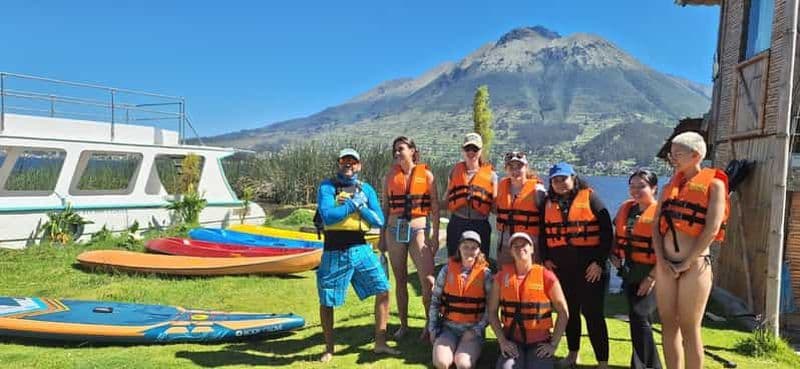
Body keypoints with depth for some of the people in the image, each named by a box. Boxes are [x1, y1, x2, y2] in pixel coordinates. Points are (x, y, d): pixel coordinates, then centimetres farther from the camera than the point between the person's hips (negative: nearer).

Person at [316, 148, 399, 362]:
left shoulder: (366, 189, 8)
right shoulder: (327, 187, -4)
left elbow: (379, 221, 3)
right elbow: (328, 216, -20)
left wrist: (361, 206, -10)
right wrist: (353, 203, -15)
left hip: (360, 249, 3)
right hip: (334, 253, -3)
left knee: (383, 291, -2)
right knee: (326, 302, 7)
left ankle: (380, 343, 13)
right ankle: (329, 349, 27)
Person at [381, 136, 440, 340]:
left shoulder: (426, 175, 1)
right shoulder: (390, 176, 7)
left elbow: (435, 208, 1)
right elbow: (385, 208, 11)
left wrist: (435, 236, -4)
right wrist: (382, 236, 8)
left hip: (419, 230, -2)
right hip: (395, 230, 3)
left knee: (428, 281, -9)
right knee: (400, 280, 8)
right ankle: (403, 325, 19)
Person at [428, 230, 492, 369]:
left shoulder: (485, 274, -2)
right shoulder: (447, 270, 2)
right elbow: (435, 301, 8)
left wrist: (476, 330, -10)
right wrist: (433, 329, 3)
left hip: (473, 329, -1)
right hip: (448, 327, 2)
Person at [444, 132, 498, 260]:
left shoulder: (490, 174, 4)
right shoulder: (455, 171, 9)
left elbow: (495, 204, 6)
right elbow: (447, 198, 17)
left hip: (480, 225, -1)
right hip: (456, 224, 2)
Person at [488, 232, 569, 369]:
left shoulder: (546, 276, -4)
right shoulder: (502, 276, 2)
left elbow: (563, 312, 0)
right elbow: (492, 311, 4)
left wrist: (553, 344, -4)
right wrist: (502, 341, -4)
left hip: (539, 342, 0)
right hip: (512, 341, 1)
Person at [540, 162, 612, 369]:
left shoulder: (589, 197, -3)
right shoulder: (549, 203, 11)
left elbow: (607, 230, -6)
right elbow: (543, 233, 17)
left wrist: (600, 261, -12)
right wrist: (546, 258, 4)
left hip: (589, 266, -4)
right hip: (560, 266, 5)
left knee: (593, 313, -4)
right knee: (569, 311, 14)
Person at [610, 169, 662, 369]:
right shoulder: (626, 208, 11)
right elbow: (617, 236, 23)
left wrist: (652, 277, -20)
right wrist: (615, 255, 6)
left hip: (650, 273, -7)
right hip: (630, 271, 8)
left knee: (639, 316, -13)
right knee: (641, 320, 14)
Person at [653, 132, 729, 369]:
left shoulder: (713, 184, -3)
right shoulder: (670, 186, 14)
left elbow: (712, 229, -12)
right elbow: (656, 226, 9)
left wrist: (687, 262, -14)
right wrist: (660, 260, -5)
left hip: (695, 265, -5)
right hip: (665, 265, 6)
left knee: (689, 328, -1)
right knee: (668, 325, 8)